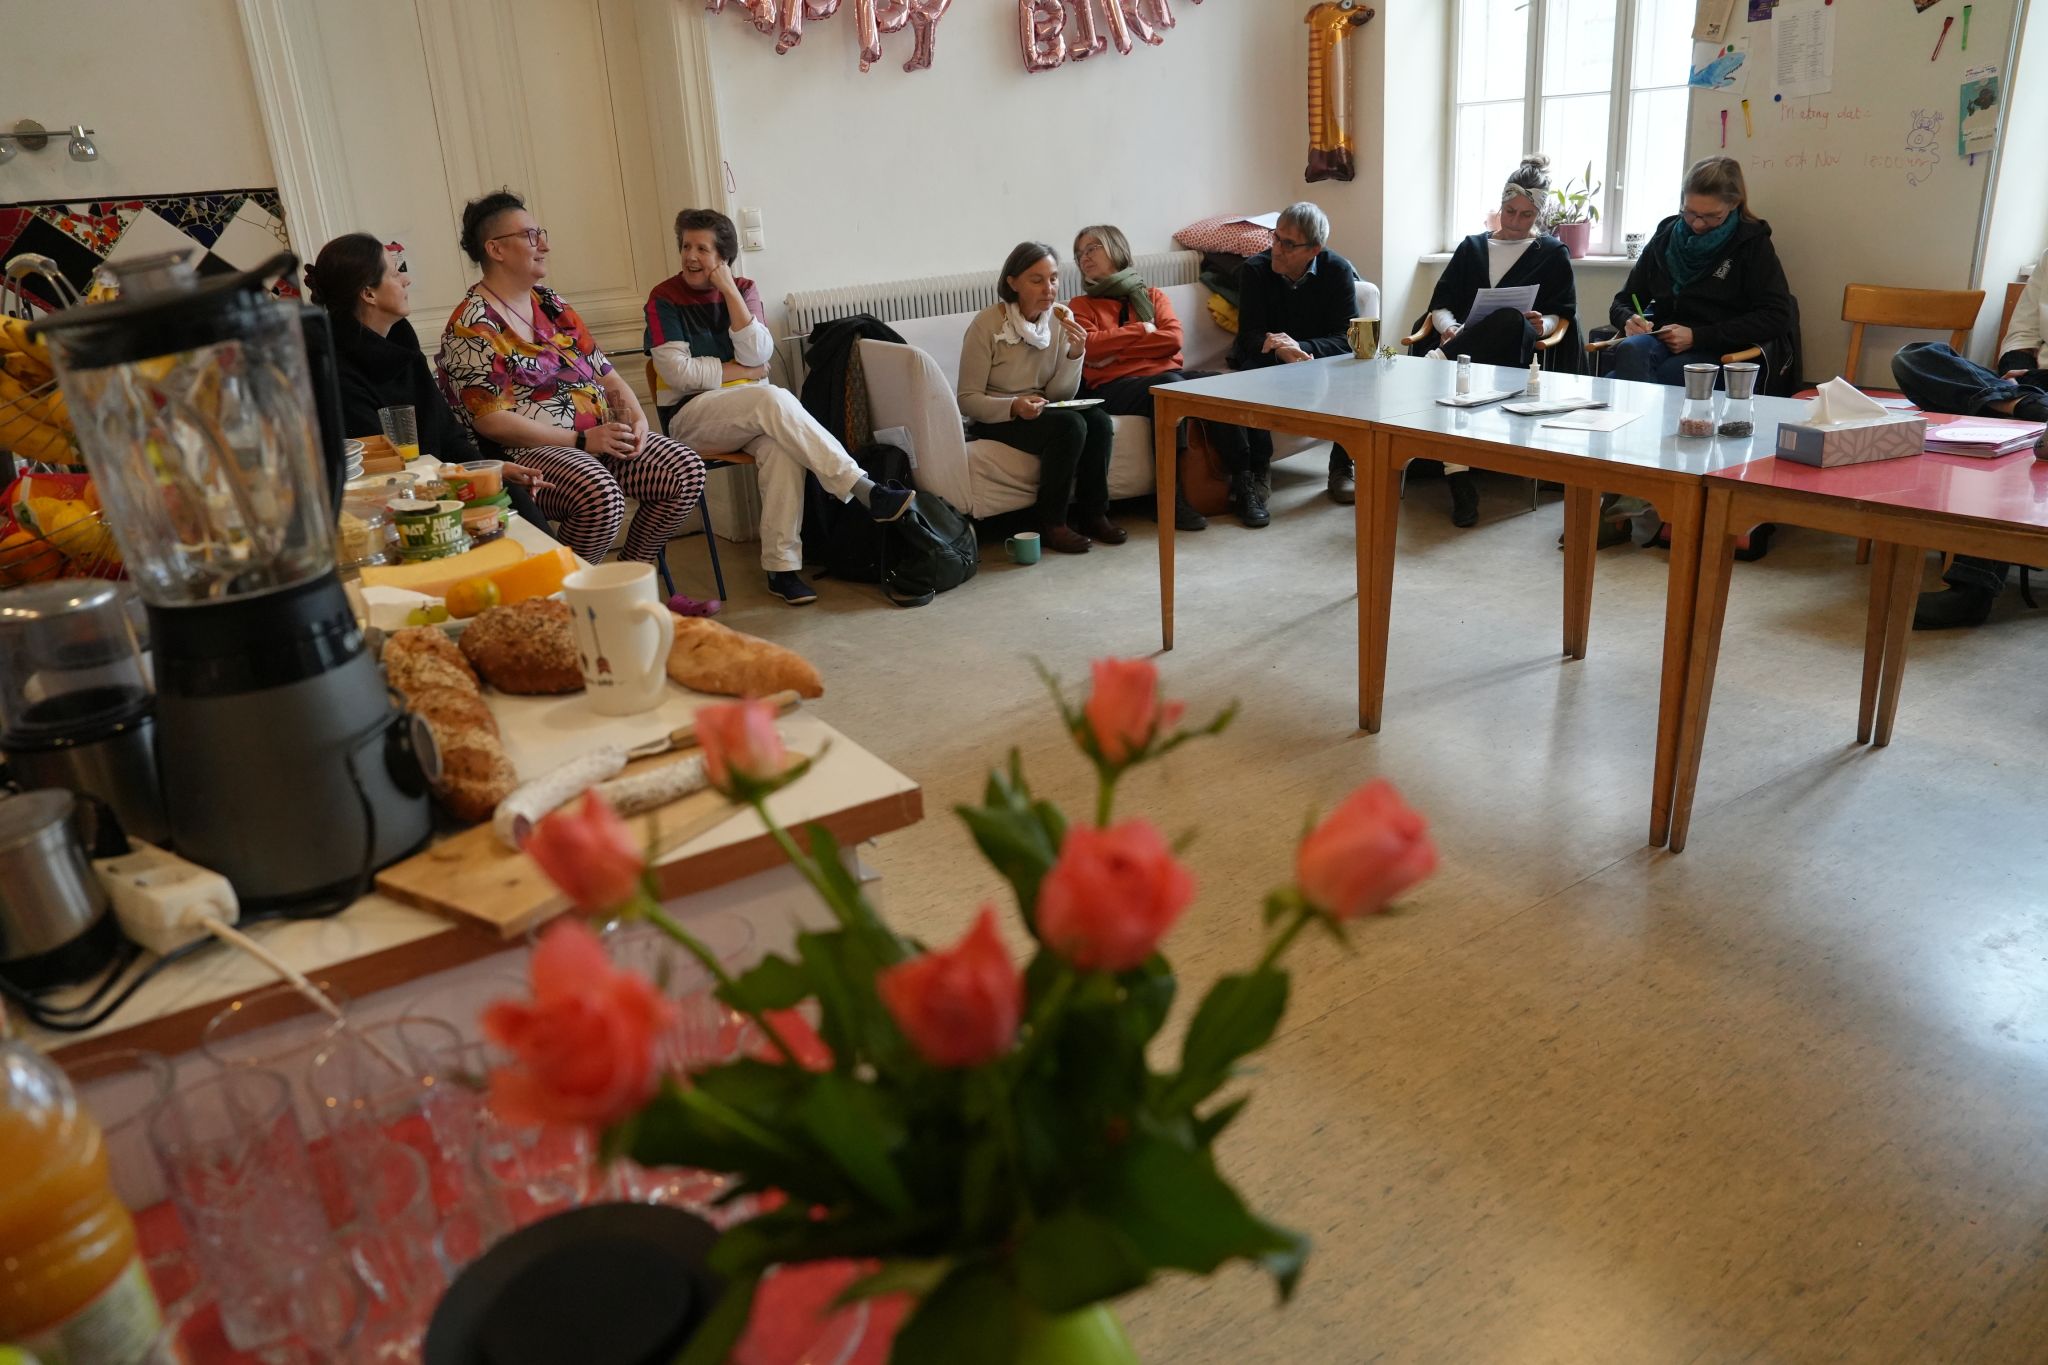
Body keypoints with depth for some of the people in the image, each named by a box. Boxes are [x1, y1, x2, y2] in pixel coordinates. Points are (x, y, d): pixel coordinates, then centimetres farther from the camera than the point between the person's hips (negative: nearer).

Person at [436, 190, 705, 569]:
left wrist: (634, 414, -4)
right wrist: (581, 440, -19)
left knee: (687, 469, -13)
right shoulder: (471, 326, -7)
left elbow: (604, 373, 18)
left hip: (601, 435, 8)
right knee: (600, 494, -37)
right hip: (529, 450, -7)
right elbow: (490, 420, -15)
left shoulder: (551, 303, 17)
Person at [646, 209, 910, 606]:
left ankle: (782, 567, -33)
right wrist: (740, 371, -6)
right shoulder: (664, 299, -1)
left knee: (781, 446, -33)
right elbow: (677, 373, -10)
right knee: (774, 399, -33)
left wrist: (729, 290, -10)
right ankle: (863, 490, -38)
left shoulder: (743, 290, 9)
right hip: (690, 415, -3)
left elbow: (758, 356, -6)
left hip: (752, 411, 3)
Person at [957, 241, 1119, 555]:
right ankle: (1052, 525, -17)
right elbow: (968, 399, -14)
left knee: (1099, 420, -23)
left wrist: (1075, 354, -20)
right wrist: (1014, 406, -31)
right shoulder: (987, 324, -15)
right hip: (994, 420, -5)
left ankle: (1093, 513, -7)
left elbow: (1060, 395, -2)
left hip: (1040, 411, 5)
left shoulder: (1061, 320, -1)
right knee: (1070, 424, -29)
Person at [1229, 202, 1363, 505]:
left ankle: (1342, 468, -14)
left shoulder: (1338, 271, -10)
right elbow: (1250, 336, -17)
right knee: (1251, 369, -34)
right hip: (1269, 362, -1)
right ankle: (1255, 472, -27)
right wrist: (1284, 353, -40)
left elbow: (1345, 340, -17)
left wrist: (1300, 347, -37)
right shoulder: (1256, 269, -11)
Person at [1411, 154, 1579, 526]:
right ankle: (1458, 476, -50)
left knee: (1509, 320, -41)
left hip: (1512, 352, -1)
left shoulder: (1552, 253, 23)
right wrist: (1450, 327, -8)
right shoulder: (1473, 246, 27)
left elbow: (1563, 314, 15)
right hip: (1463, 342, 2)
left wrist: (1543, 325, -11)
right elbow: (1440, 303, 17)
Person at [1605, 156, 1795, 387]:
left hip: (1717, 351, -3)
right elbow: (1622, 303, 21)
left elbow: (1777, 317, -3)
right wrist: (1629, 320, -7)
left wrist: (1697, 336, -13)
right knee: (1630, 350, -38)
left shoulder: (1752, 242, 6)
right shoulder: (1666, 236, 17)